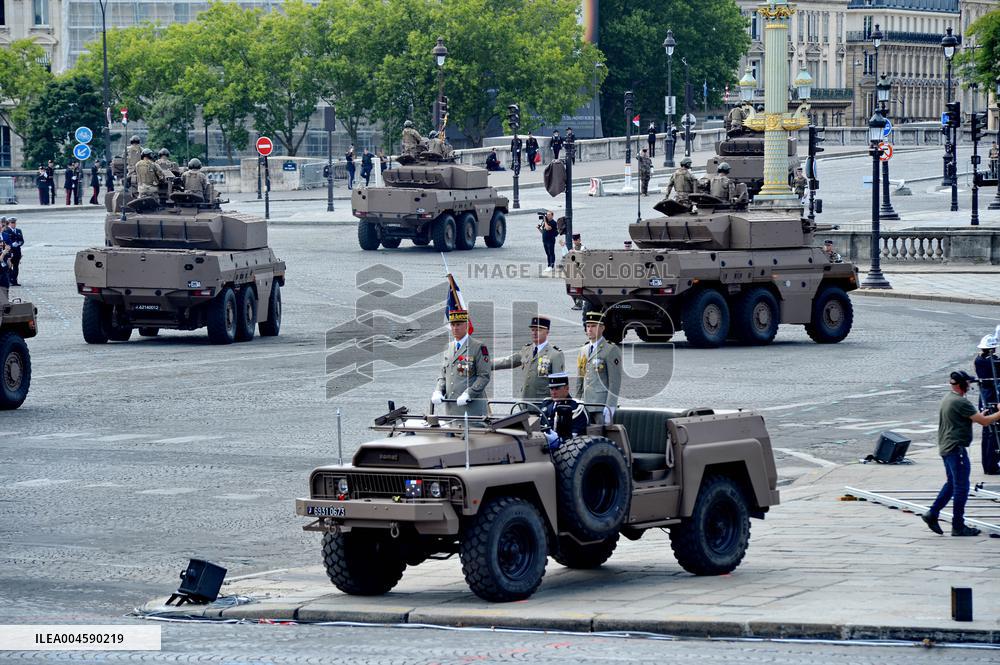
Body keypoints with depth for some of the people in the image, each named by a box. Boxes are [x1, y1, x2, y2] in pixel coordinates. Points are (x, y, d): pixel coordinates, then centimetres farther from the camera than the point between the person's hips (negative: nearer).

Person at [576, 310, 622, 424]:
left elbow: (615, 382, -10)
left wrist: (610, 408, -17)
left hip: (601, 407, -6)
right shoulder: (583, 350, 18)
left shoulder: (611, 350, -5)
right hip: (585, 405, 6)